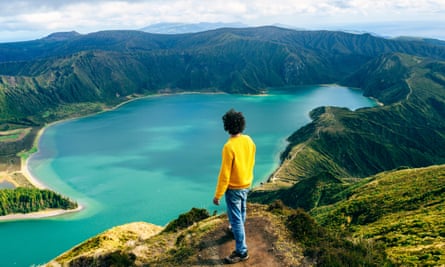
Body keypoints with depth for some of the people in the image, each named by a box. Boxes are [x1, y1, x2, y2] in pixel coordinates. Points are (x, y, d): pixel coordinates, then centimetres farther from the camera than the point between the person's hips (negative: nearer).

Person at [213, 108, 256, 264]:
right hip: (246, 184, 8)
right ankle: (238, 231, 54)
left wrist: (217, 195, -15)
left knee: (235, 218, 3)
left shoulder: (229, 146, -29)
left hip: (234, 188, -8)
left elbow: (224, 174, -25)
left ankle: (241, 252, 11)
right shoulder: (249, 140, -7)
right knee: (241, 212, 29)